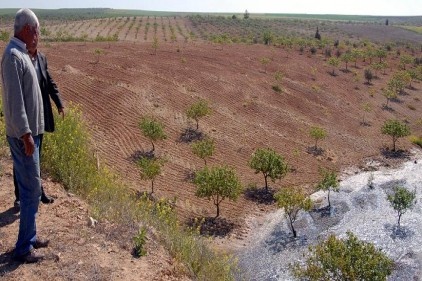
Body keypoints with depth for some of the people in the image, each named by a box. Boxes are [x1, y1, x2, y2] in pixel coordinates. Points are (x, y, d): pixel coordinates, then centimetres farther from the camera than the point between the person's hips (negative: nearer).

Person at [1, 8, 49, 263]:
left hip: (31, 132, 10)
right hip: (24, 135, -10)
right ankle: (24, 247, 7)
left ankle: (30, 237, 28)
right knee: (31, 190, -4)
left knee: (31, 188, 16)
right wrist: (25, 134, -22)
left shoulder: (23, 55, 12)